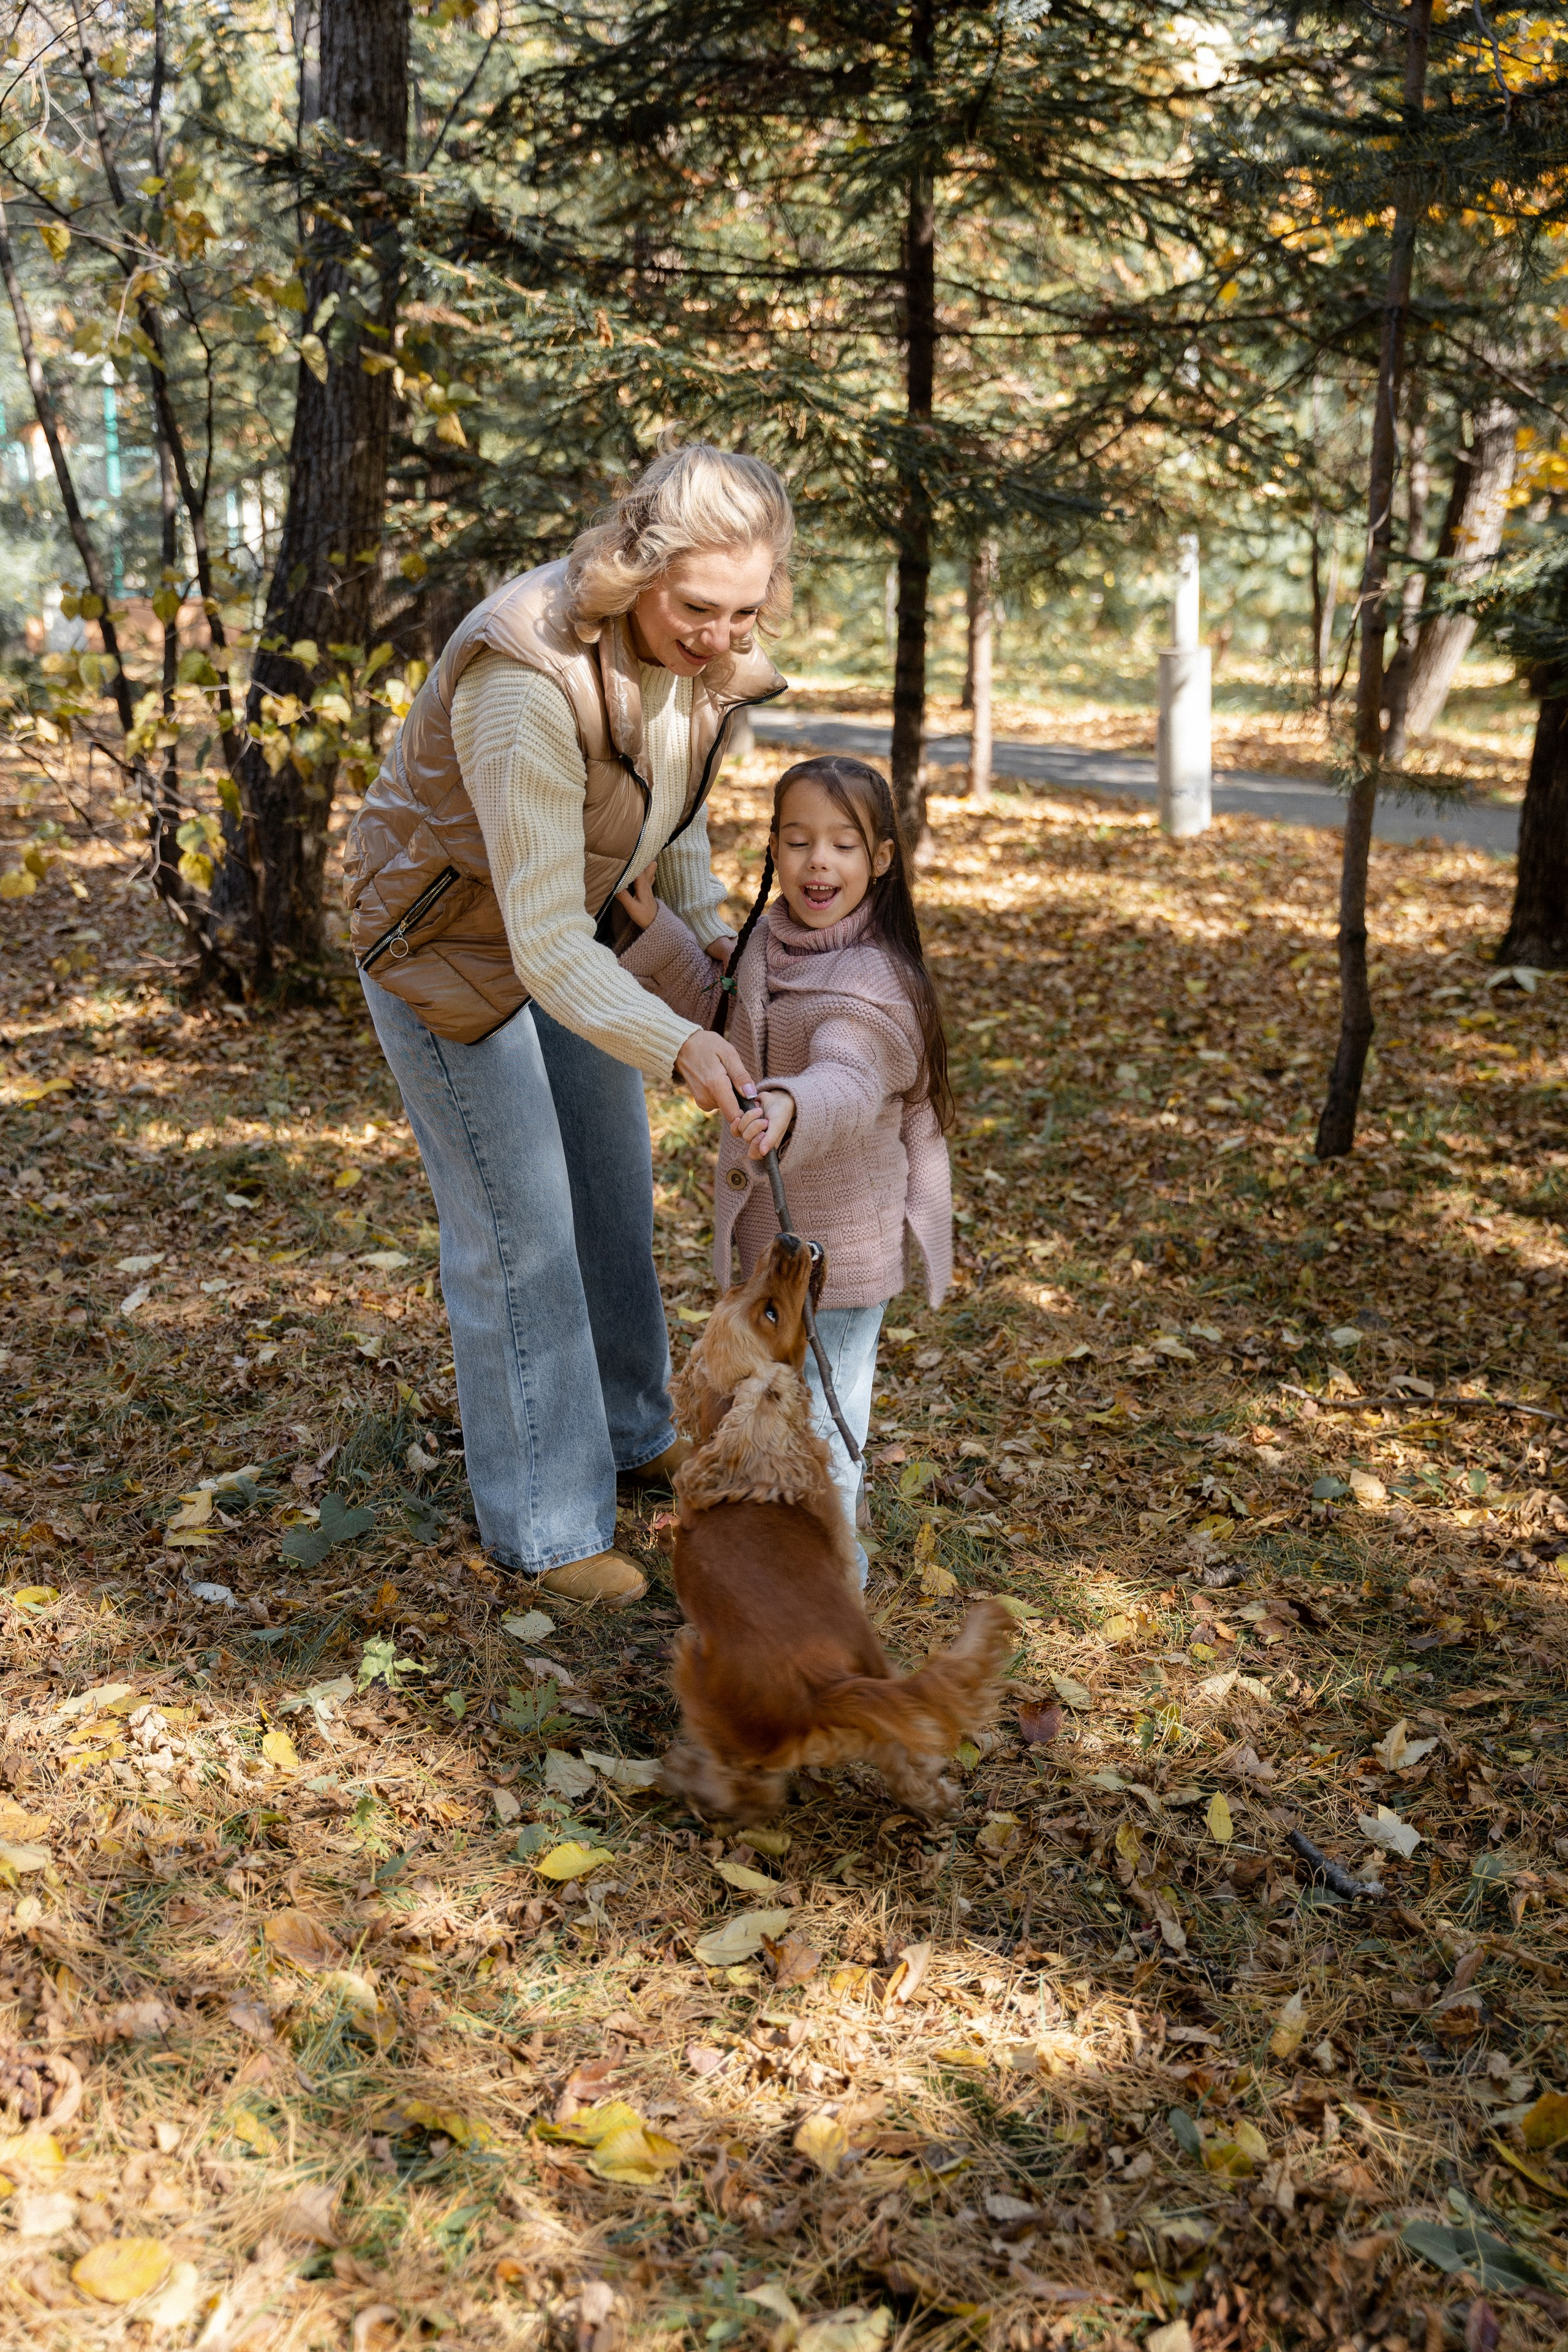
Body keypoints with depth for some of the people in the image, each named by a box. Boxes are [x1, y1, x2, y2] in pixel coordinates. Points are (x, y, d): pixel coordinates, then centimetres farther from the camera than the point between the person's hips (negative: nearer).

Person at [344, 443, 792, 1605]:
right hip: (452, 941, -8)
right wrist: (679, 1047, -52)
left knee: (614, 1188, 19)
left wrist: (707, 923, -8)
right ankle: (543, 1524, 14)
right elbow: (545, 943, -39)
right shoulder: (530, 680, -38)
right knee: (519, 1234, -2)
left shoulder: (708, 655, -13)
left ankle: (631, 1428, 41)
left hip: (575, 924, 8)